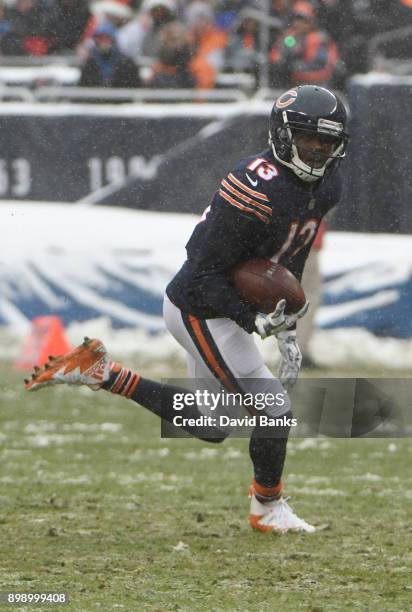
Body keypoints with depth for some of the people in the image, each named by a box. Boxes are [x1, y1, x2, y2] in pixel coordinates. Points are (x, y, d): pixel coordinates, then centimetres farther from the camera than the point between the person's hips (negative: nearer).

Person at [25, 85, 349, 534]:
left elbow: (290, 265, 13)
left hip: (220, 308, 10)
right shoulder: (258, 189, -28)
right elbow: (205, 277, -24)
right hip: (200, 310, -10)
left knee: (207, 427, 17)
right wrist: (255, 322, -30)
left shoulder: (324, 187, 0)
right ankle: (268, 510, 16)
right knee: (274, 410, -6)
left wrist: (288, 333, 9)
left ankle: (101, 373, 20)